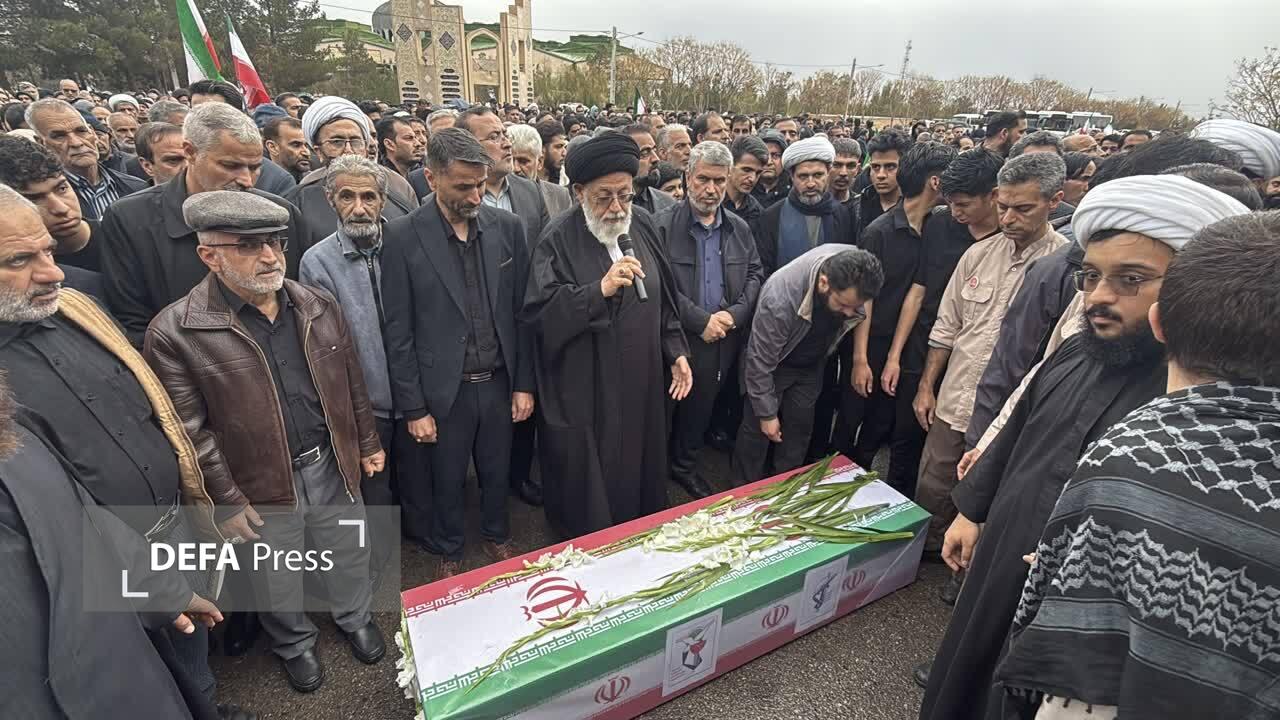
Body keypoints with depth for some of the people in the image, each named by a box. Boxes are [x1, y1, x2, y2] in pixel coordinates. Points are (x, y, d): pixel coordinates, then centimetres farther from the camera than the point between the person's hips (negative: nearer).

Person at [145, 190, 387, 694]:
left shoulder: (320, 306, -4)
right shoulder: (175, 333, -17)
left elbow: (352, 382, 5)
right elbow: (190, 432, -13)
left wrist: (367, 442, 9)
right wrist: (227, 501, -11)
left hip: (334, 465, 3)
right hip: (262, 486, -3)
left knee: (349, 556, 23)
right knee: (277, 582, 20)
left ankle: (355, 619, 51)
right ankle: (295, 645, 48)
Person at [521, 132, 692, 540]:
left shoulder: (642, 228, 6)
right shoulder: (559, 241, -11)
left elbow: (664, 300, 13)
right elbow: (539, 311, -21)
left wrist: (676, 352, 8)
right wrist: (600, 290, -29)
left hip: (641, 388, 5)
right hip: (581, 395, -5)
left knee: (638, 475, 19)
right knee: (585, 496, 8)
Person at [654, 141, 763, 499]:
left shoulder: (739, 228, 8)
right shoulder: (663, 225, -10)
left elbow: (755, 275, 9)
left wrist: (734, 314, -8)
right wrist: (701, 320, -17)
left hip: (722, 341, 5)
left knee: (700, 409, 18)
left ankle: (684, 466, 38)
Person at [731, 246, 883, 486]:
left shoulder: (855, 270, -25)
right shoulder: (780, 299, -40)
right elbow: (760, 361, -28)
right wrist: (767, 413, -19)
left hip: (812, 365, 5)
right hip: (773, 365, -5)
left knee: (800, 429, 13)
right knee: (757, 429, 4)